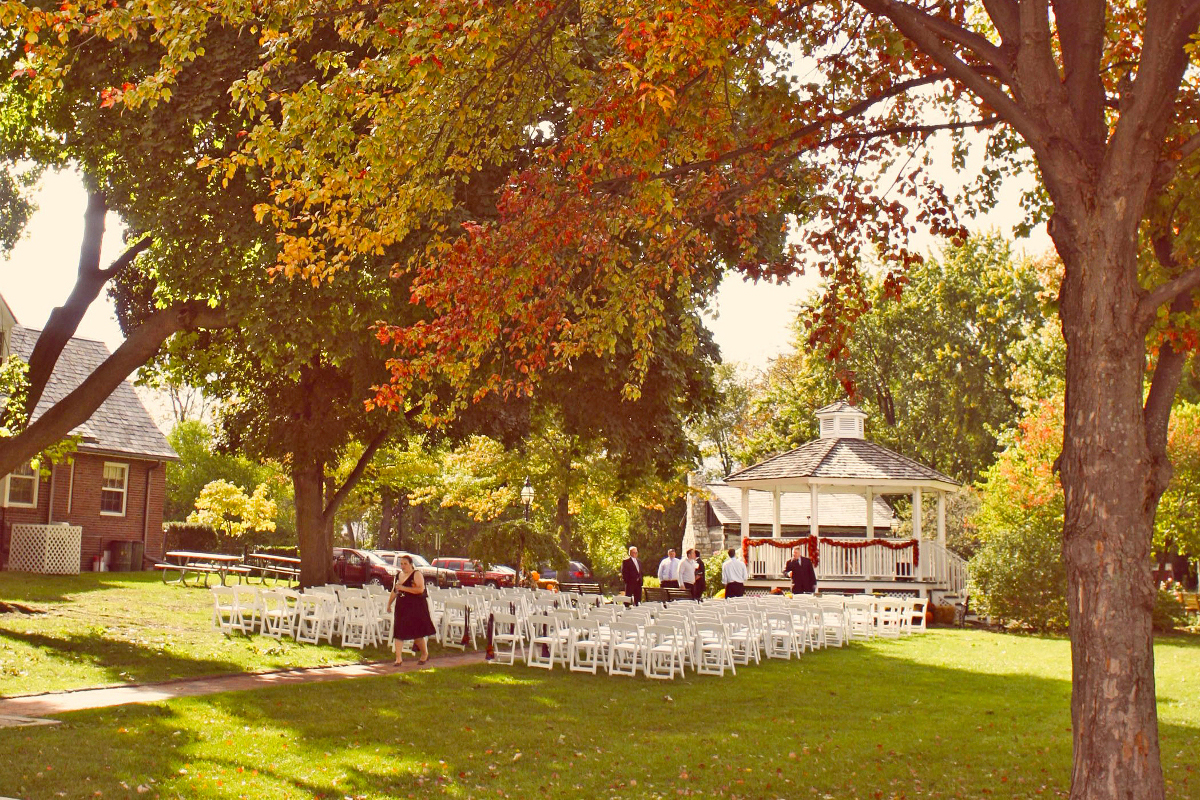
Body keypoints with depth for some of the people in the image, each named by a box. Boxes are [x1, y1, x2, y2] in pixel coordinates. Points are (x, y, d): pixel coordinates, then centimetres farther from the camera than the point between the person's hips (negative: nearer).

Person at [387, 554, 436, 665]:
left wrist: (403, 588, -23)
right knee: (398, 632, -1)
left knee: (417, 633, -1)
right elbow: (394, 591, 25)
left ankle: (425, 654, 21)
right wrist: (389, 604, 18)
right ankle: (398, 658, 1)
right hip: (401, 607, 6)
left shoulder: (416, 575, -8)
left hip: (415, 608, -6)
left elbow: (420, 589, -22)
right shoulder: (399, 575, 13)